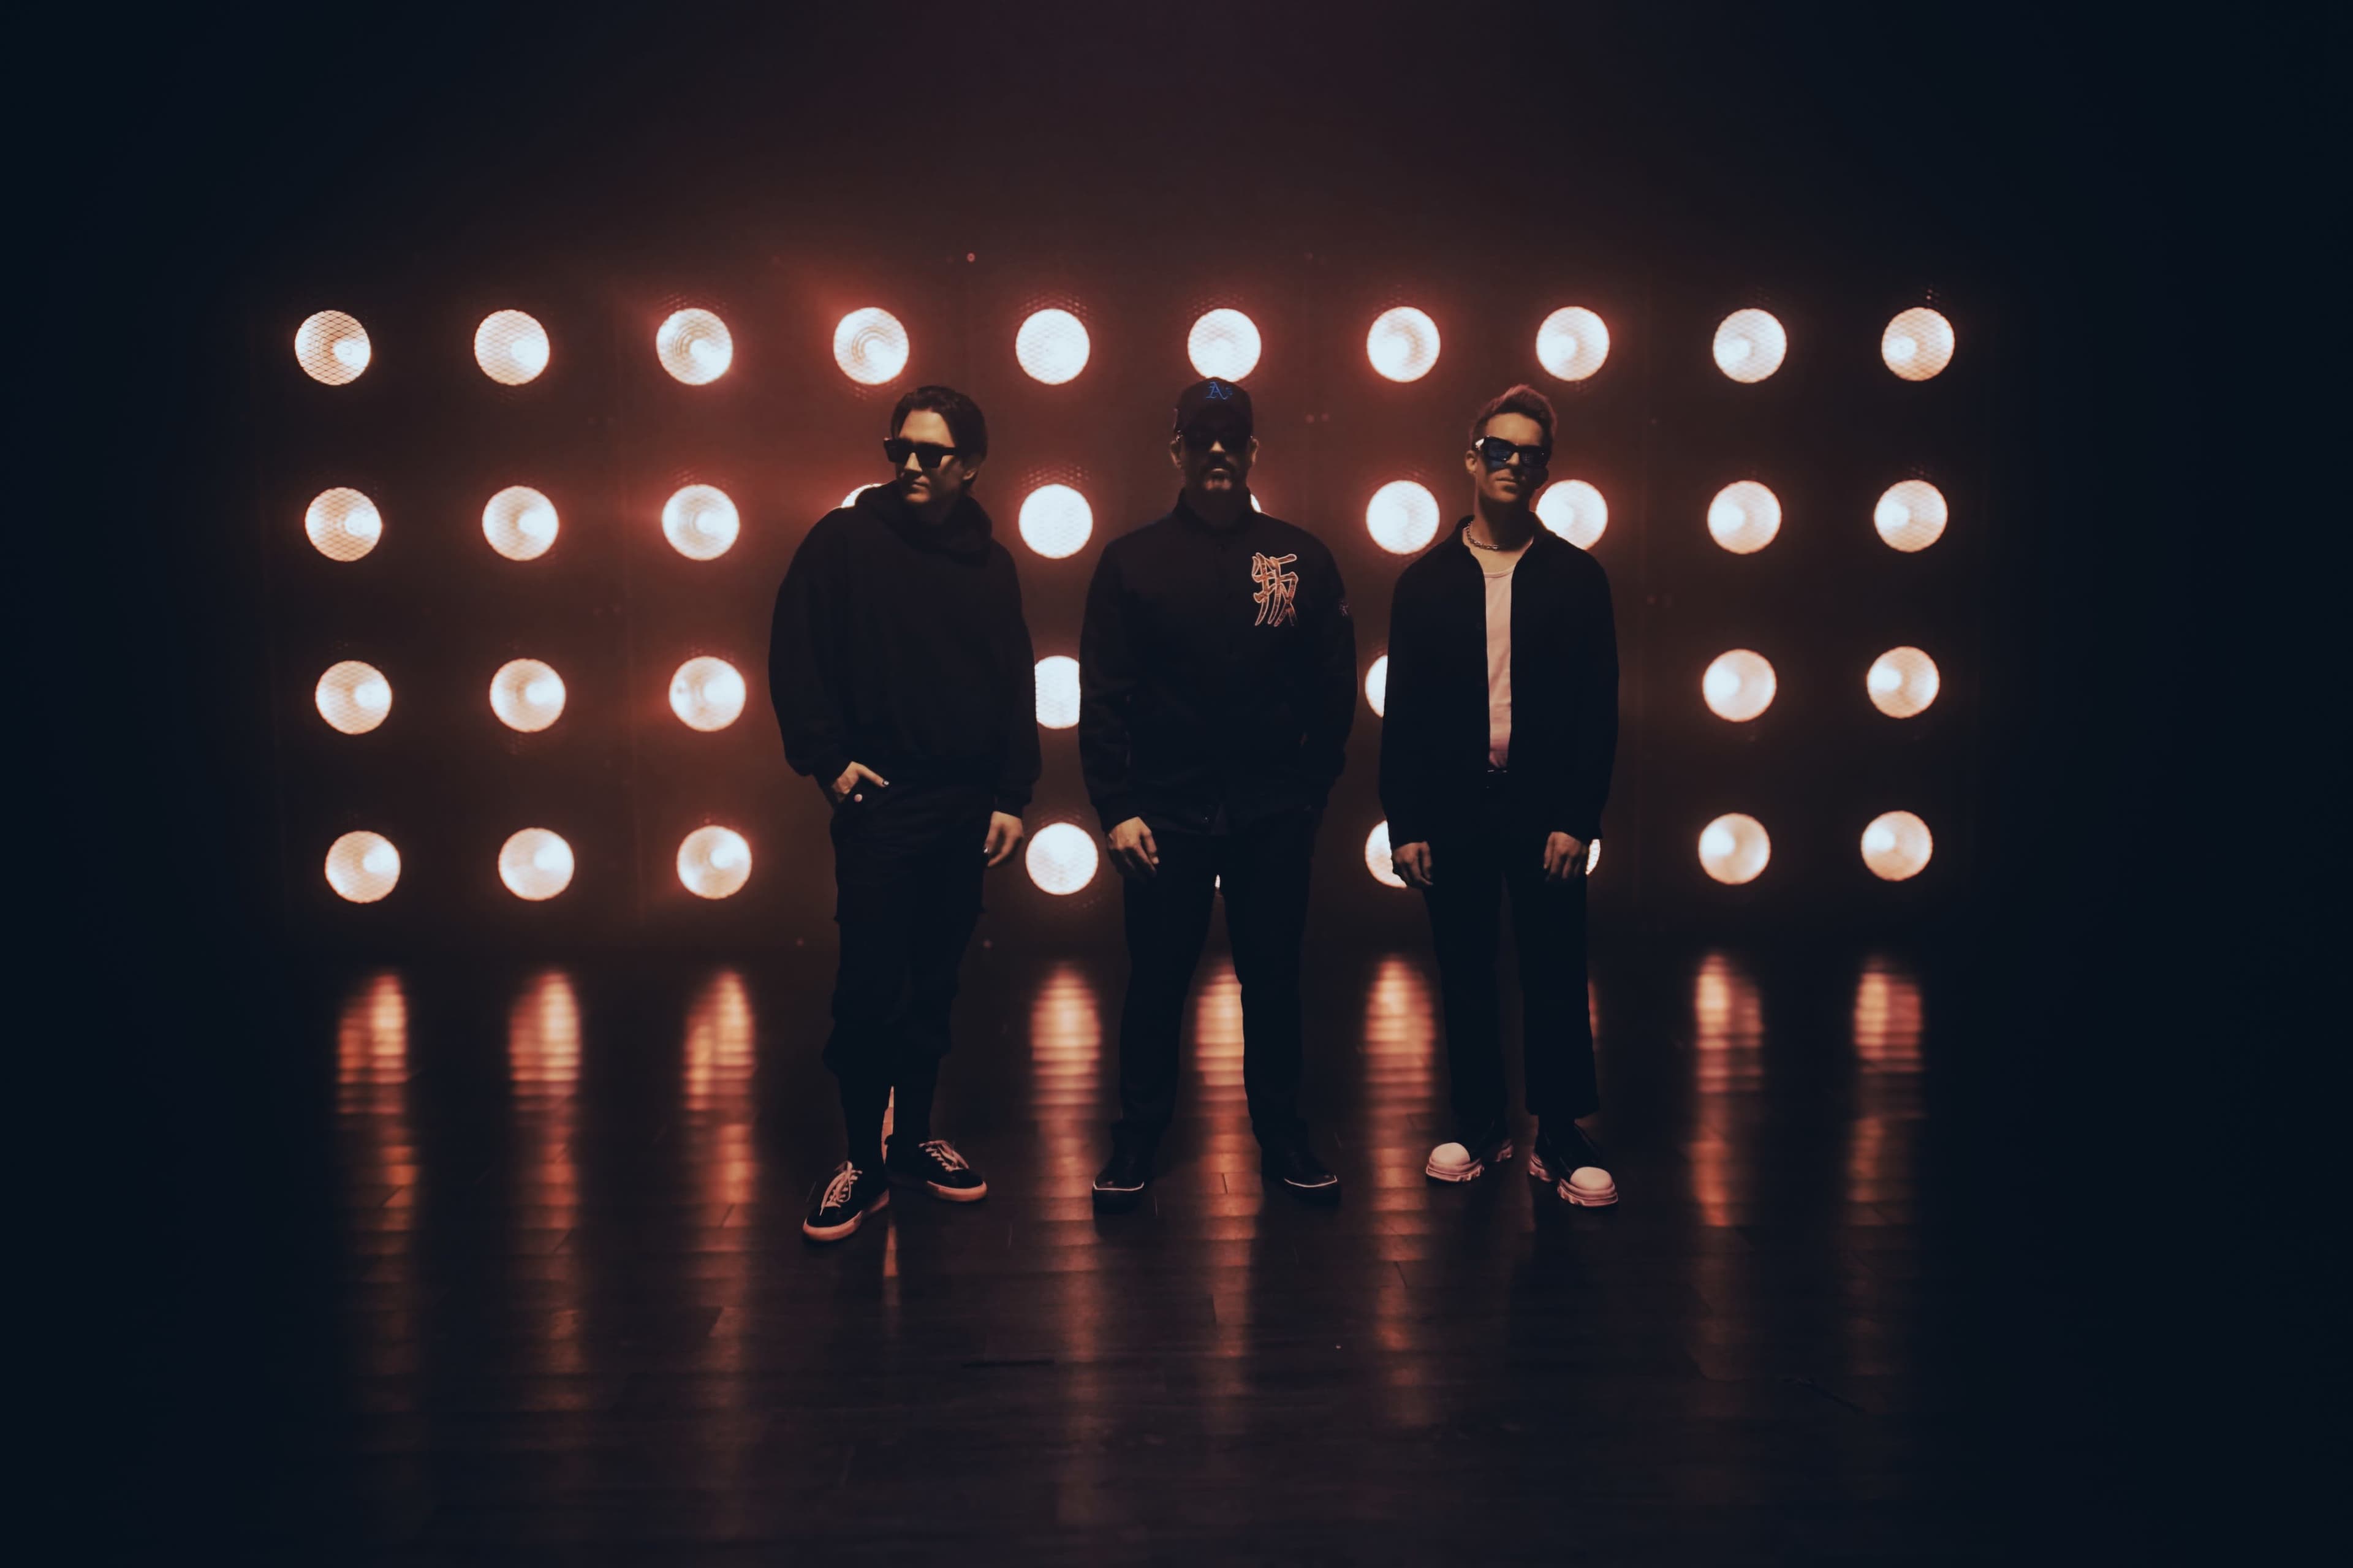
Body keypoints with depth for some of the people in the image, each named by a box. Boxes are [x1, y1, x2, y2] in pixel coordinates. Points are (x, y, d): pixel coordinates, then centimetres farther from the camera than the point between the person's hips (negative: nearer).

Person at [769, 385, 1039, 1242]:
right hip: (877, 804, -3)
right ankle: (864, 1158, 12)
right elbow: (794, 656, -2)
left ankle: (914, 1139, 26)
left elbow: (1017, 689, 12)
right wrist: (827, 757, -9)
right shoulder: (844, 540, -2)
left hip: (964, 813, 4)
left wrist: (1011, 797, 6)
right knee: (869, 992, -3)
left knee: (935, 987, 12)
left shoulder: (991, 565, 9)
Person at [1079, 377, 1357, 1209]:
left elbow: (1333, 688, 5)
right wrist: (1116, 807, -8)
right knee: (1155, 982, 7)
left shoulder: (1301, 557, 4)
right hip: (1165, 813, -1)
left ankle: (1283, 1135, 25)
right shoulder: (1131, 560, 1)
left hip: (1275, 818, 1)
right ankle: (1137, 1138, 21)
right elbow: (1104, 695, -2)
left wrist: (1312, 790, 0)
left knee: (1274, 978, 10)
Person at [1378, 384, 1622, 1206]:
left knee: (1555, 976, 3)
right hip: (1453, 811, 1)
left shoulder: (1577, 577, 3)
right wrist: (1404, 824, -2)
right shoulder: (1425, 581, 5)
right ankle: (1480, 1127, 22)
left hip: (1545, 811, -1)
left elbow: (1599, 708, 0)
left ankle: (1559, 1136, 15)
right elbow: (1402, 712, 3)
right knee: (1465, 976, 8)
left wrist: (1577, 820, -8)